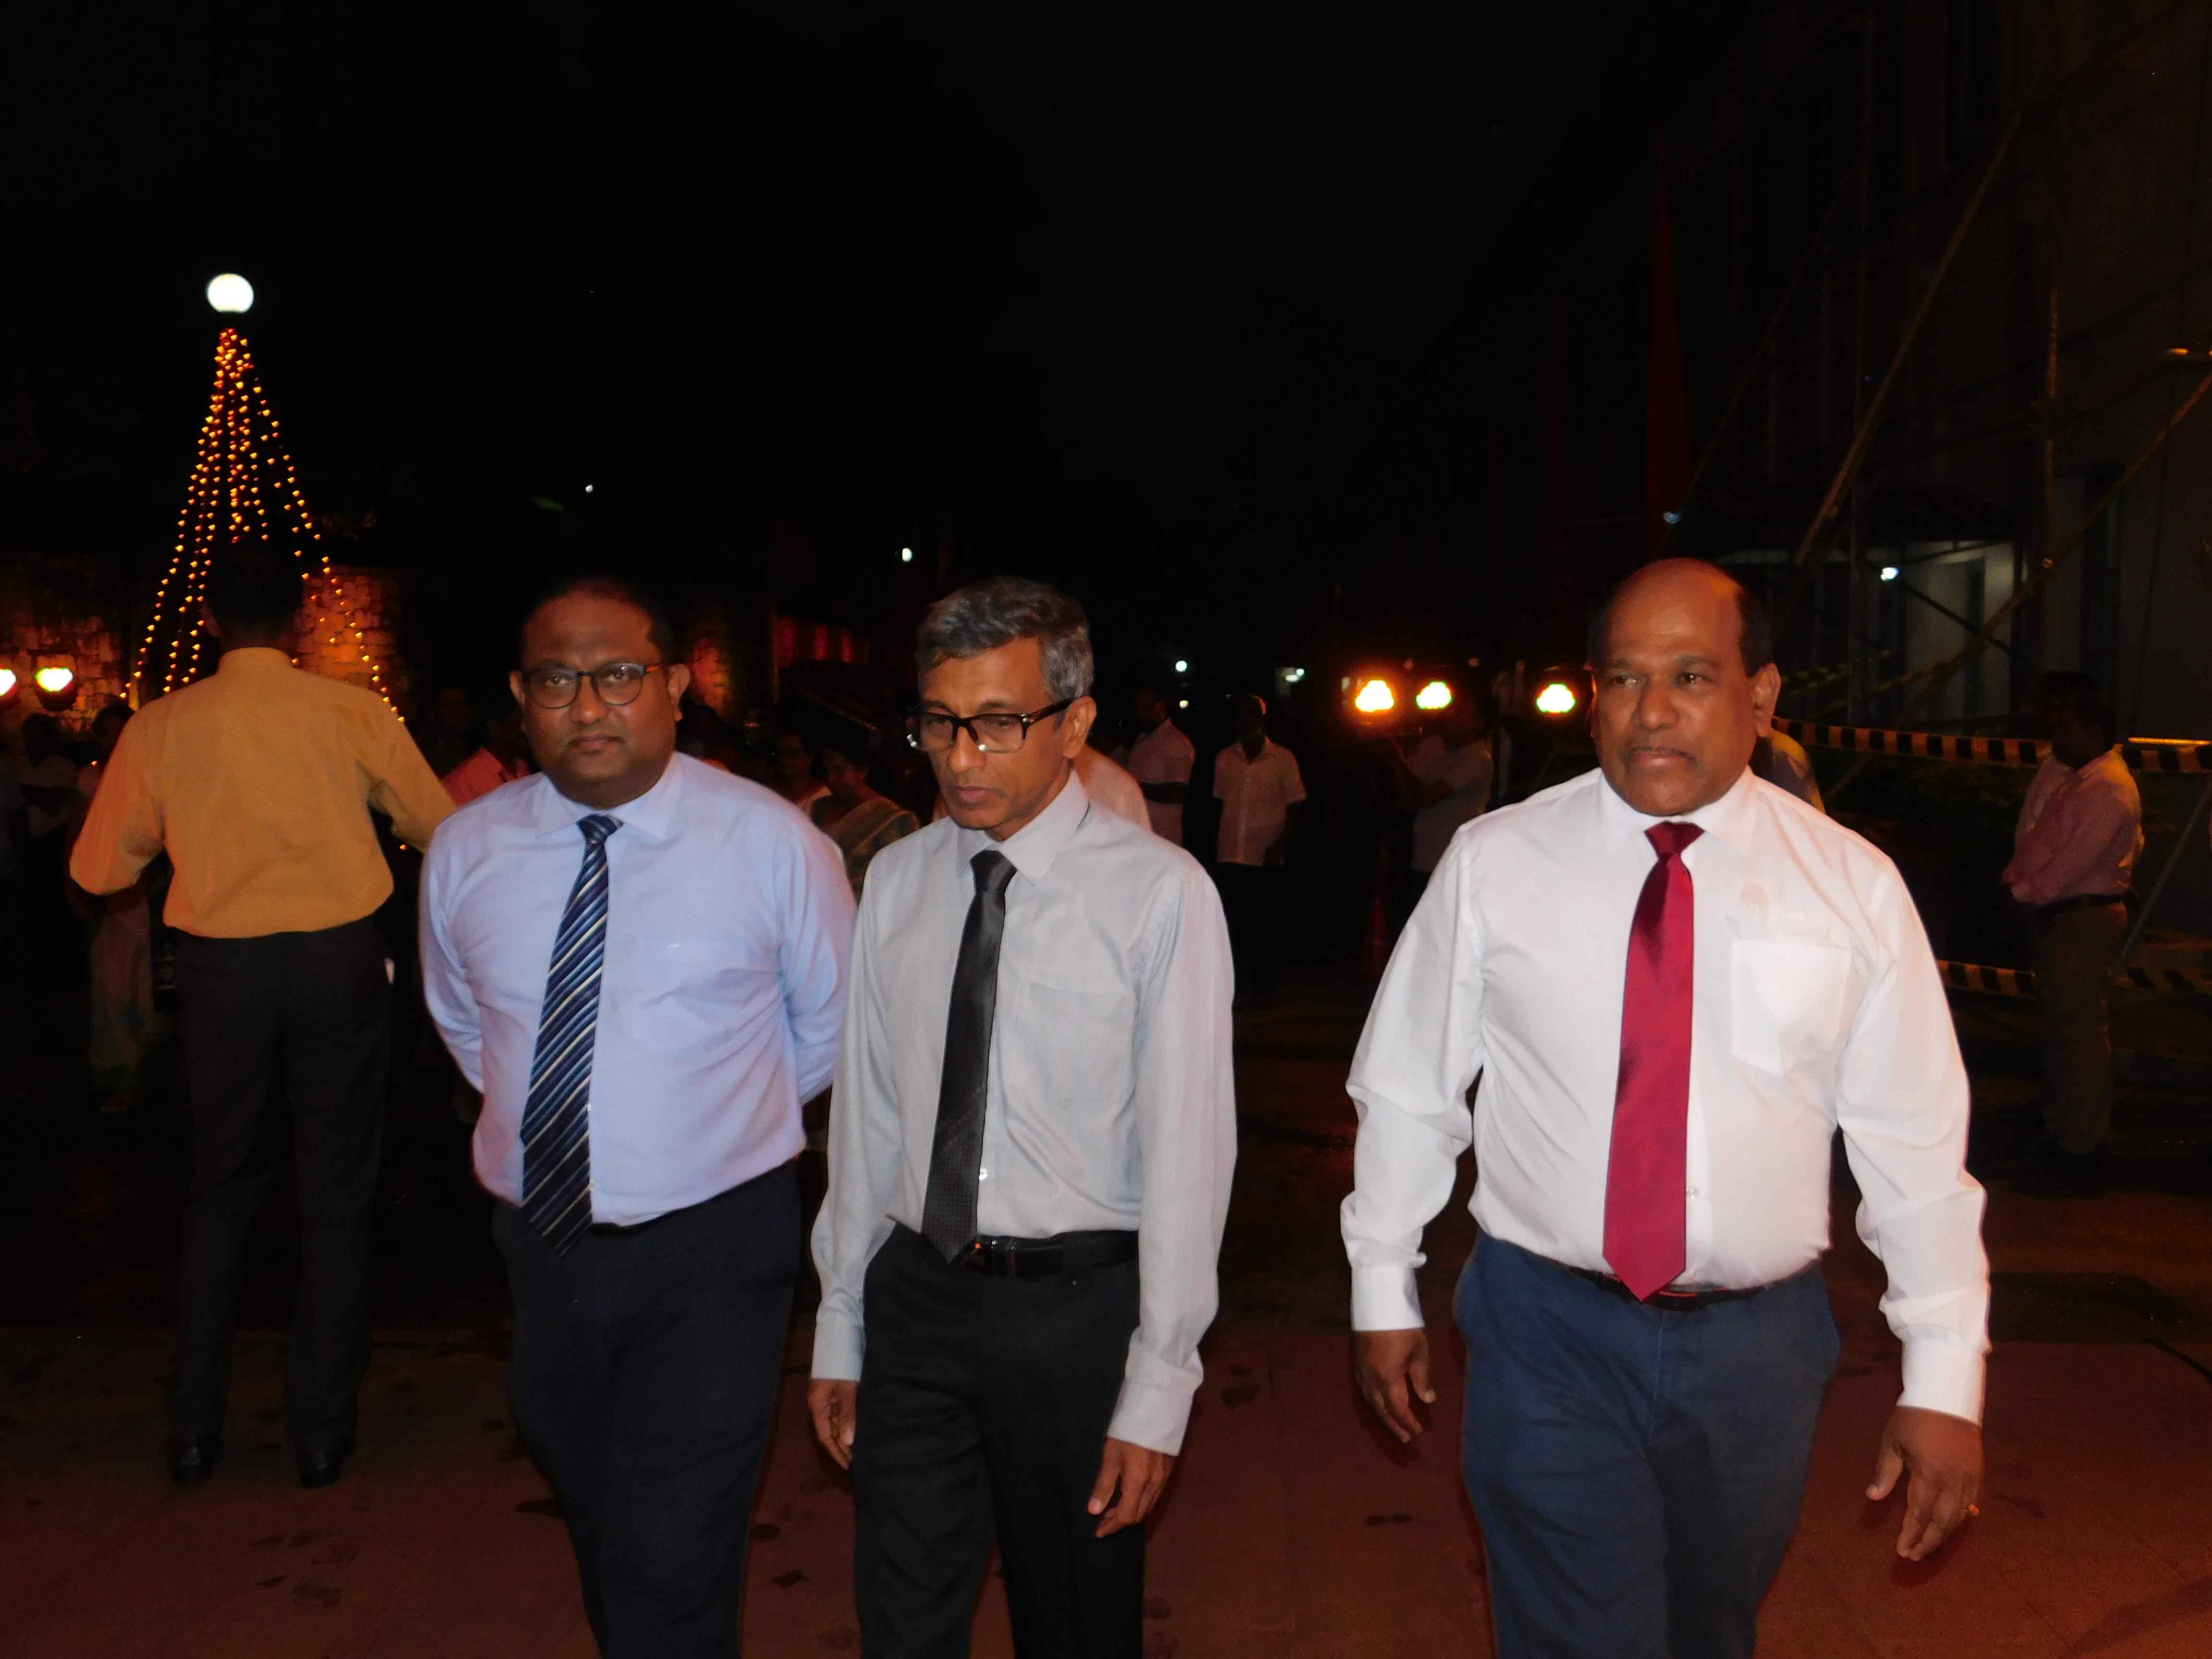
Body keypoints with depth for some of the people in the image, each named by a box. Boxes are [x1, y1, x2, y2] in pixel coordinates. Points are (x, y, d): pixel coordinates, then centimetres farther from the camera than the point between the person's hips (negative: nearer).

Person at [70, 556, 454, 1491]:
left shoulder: (160, 726, -1)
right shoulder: (353, 713, -5)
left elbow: (99, 871, 7)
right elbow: (440, 831, 6)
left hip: (221, 968, 2)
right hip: (338, 959, -1)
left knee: (221, 1189, 18)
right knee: (336, 1194, 10)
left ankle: (193, 1429, 24)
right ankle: (320, 1430, 17)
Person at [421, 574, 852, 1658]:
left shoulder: (773, 845, -13)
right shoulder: (465, 855, -3)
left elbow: (830, 1021, 3)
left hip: (712, 1252, -4)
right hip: (539, 1237, 4)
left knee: (671, 1567, -6)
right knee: (595, 1524, 22)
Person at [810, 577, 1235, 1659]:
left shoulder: (1160, 894, -12)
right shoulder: (896, 881, 2)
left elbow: (1187, 1150, -12)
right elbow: (865, 1117, 7)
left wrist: (1157, 1393, -12)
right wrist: (839, 1331, 9)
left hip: (1077, 1302, -3)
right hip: (914, 1294, 3)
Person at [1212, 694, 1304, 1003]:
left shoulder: (1283, 759, -1)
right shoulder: (1224, 759, 7)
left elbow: (1294, 807, 0)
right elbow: (1218, 804, 11)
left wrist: (1281, 845, -10)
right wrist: (1213, 848, 4)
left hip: (1267, 858, -2)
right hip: (1230, 857, 2)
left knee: (1267, 924, 4)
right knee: (1236, 921, 7)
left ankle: (1265, 985, 16)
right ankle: (1239, 981, 20)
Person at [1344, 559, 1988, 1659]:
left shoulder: (1854, 886, -4)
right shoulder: (1494, 862, -7)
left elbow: (1917, 1140, -1)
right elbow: (1407, 1087, 0)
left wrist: (1944, 1378, 0)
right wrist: (1383, 1293, 5)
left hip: (1757, 1346, 2)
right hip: (1548, 1331, -2)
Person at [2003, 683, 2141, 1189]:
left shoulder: (2110, 791, -18)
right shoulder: (2060, 771, 11)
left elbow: (2075, 862, -22)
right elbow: (2030, 831, 12)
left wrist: (2026, 889, -11)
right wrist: (2018, 876, -2)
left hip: (2087, 919, -10)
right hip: (2056, 913, 10)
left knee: (2080, 1033, -5)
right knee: (2057, 1025, 17)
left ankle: (2079, 1152, 2)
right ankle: (2058, 1130, 30)